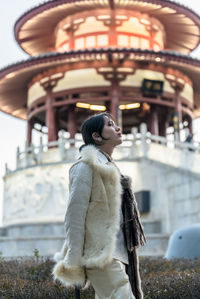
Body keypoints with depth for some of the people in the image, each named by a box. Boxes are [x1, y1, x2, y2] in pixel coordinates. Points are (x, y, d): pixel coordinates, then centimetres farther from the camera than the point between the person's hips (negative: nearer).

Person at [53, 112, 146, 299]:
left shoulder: (109, 166, 20)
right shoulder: (86, 166, -9)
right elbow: (74, 217, -14)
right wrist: (74, 264, -15)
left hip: (119, 254, 9)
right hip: (102, 256, -9)